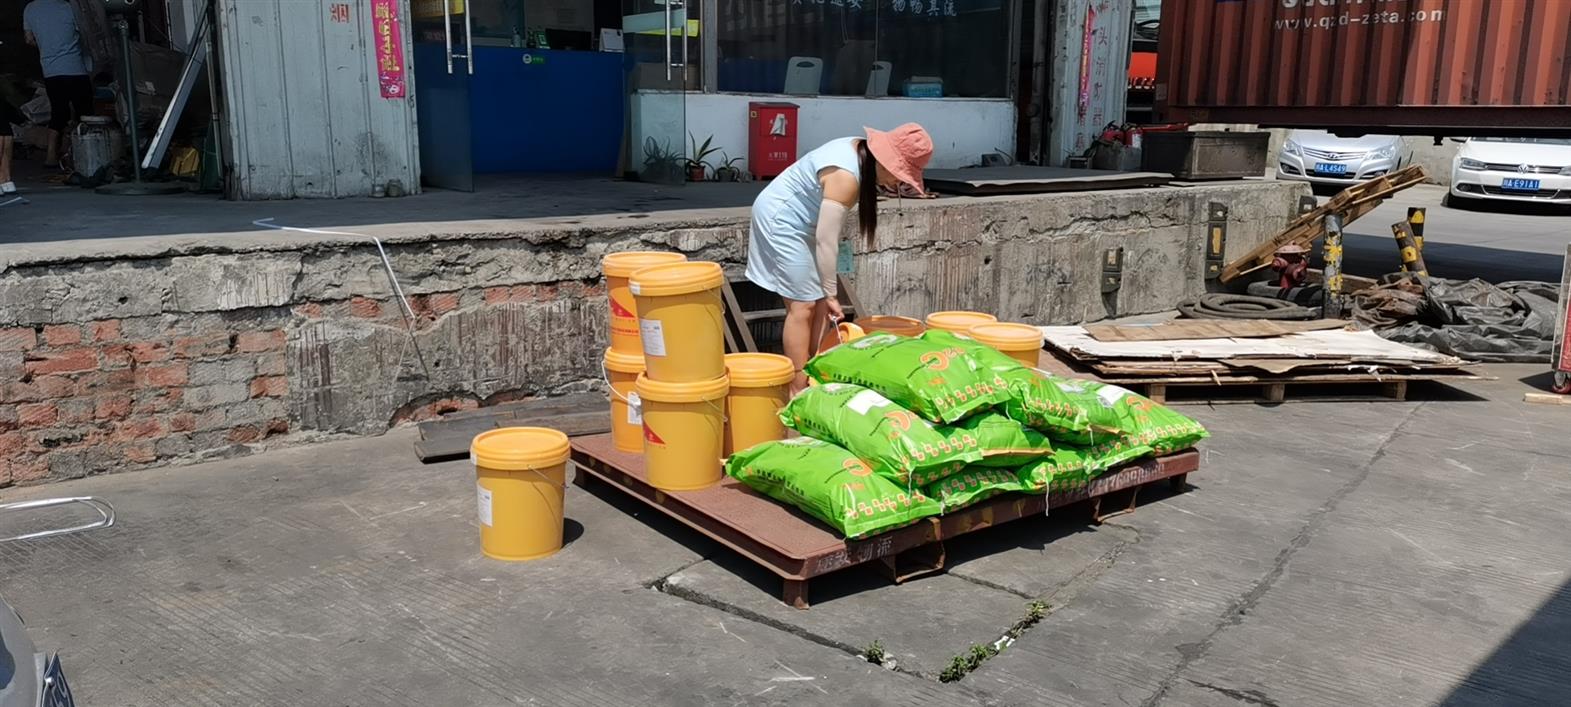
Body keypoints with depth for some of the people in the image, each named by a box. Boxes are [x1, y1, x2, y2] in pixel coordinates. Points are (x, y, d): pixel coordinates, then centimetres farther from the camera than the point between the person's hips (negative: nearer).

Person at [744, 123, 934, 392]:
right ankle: (798, 393, -4)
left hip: (800, 223, 10)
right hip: (780, 221, -10)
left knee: (819, 302, 8)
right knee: (803, 306, -9)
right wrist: (831, 294, -20)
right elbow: (826, 241, -27)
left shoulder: (860, 151, -1)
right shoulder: (845, 177, -30)